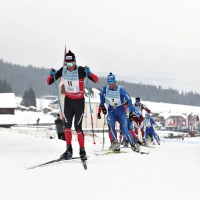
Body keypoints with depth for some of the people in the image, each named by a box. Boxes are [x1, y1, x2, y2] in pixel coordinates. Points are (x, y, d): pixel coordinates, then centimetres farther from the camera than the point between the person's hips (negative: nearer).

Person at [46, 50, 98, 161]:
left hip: (79, 101, -4)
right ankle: (69, 150, 9)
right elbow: (49, 82, -1)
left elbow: (96, 80, -24)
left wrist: (89, 73, -41)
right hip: (68, 100, 4)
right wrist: (52, 75, -21)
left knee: (78, 127, -6)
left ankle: (82, 151, 4)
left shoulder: (81, 70, -18)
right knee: (67, 125, 0)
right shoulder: (63, 70, -6)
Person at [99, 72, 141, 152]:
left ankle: (133, 144, -1)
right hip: (111, 110, 2)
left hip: (120, 110, -2)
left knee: (124, 129, -10)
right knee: (111, 126, -22)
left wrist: (136, 113, -18)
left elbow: (129, 100, -16)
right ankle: (115, 143, -16)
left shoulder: (120, 89, -22)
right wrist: (102, 106, 12)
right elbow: (101, 95, 11)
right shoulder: (105, 89, -12)